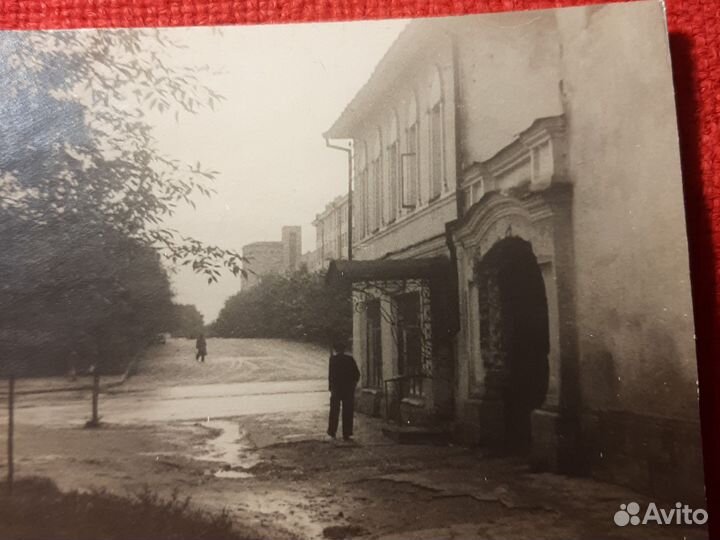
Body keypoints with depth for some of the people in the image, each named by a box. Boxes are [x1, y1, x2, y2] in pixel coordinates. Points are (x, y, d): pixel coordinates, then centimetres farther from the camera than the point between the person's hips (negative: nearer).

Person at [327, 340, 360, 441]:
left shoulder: (333, 359, -7)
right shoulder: (350, 359, 1)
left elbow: (331, 375, -12)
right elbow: (357, 374, 1)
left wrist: (330, 387, -7)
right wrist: (353, 384, 14)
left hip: (336, 388, -2)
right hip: (349, 389, 2)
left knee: (334, 411, 14)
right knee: (348, 412, 7)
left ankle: (332, 432, 21)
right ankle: (347, 434, 5)